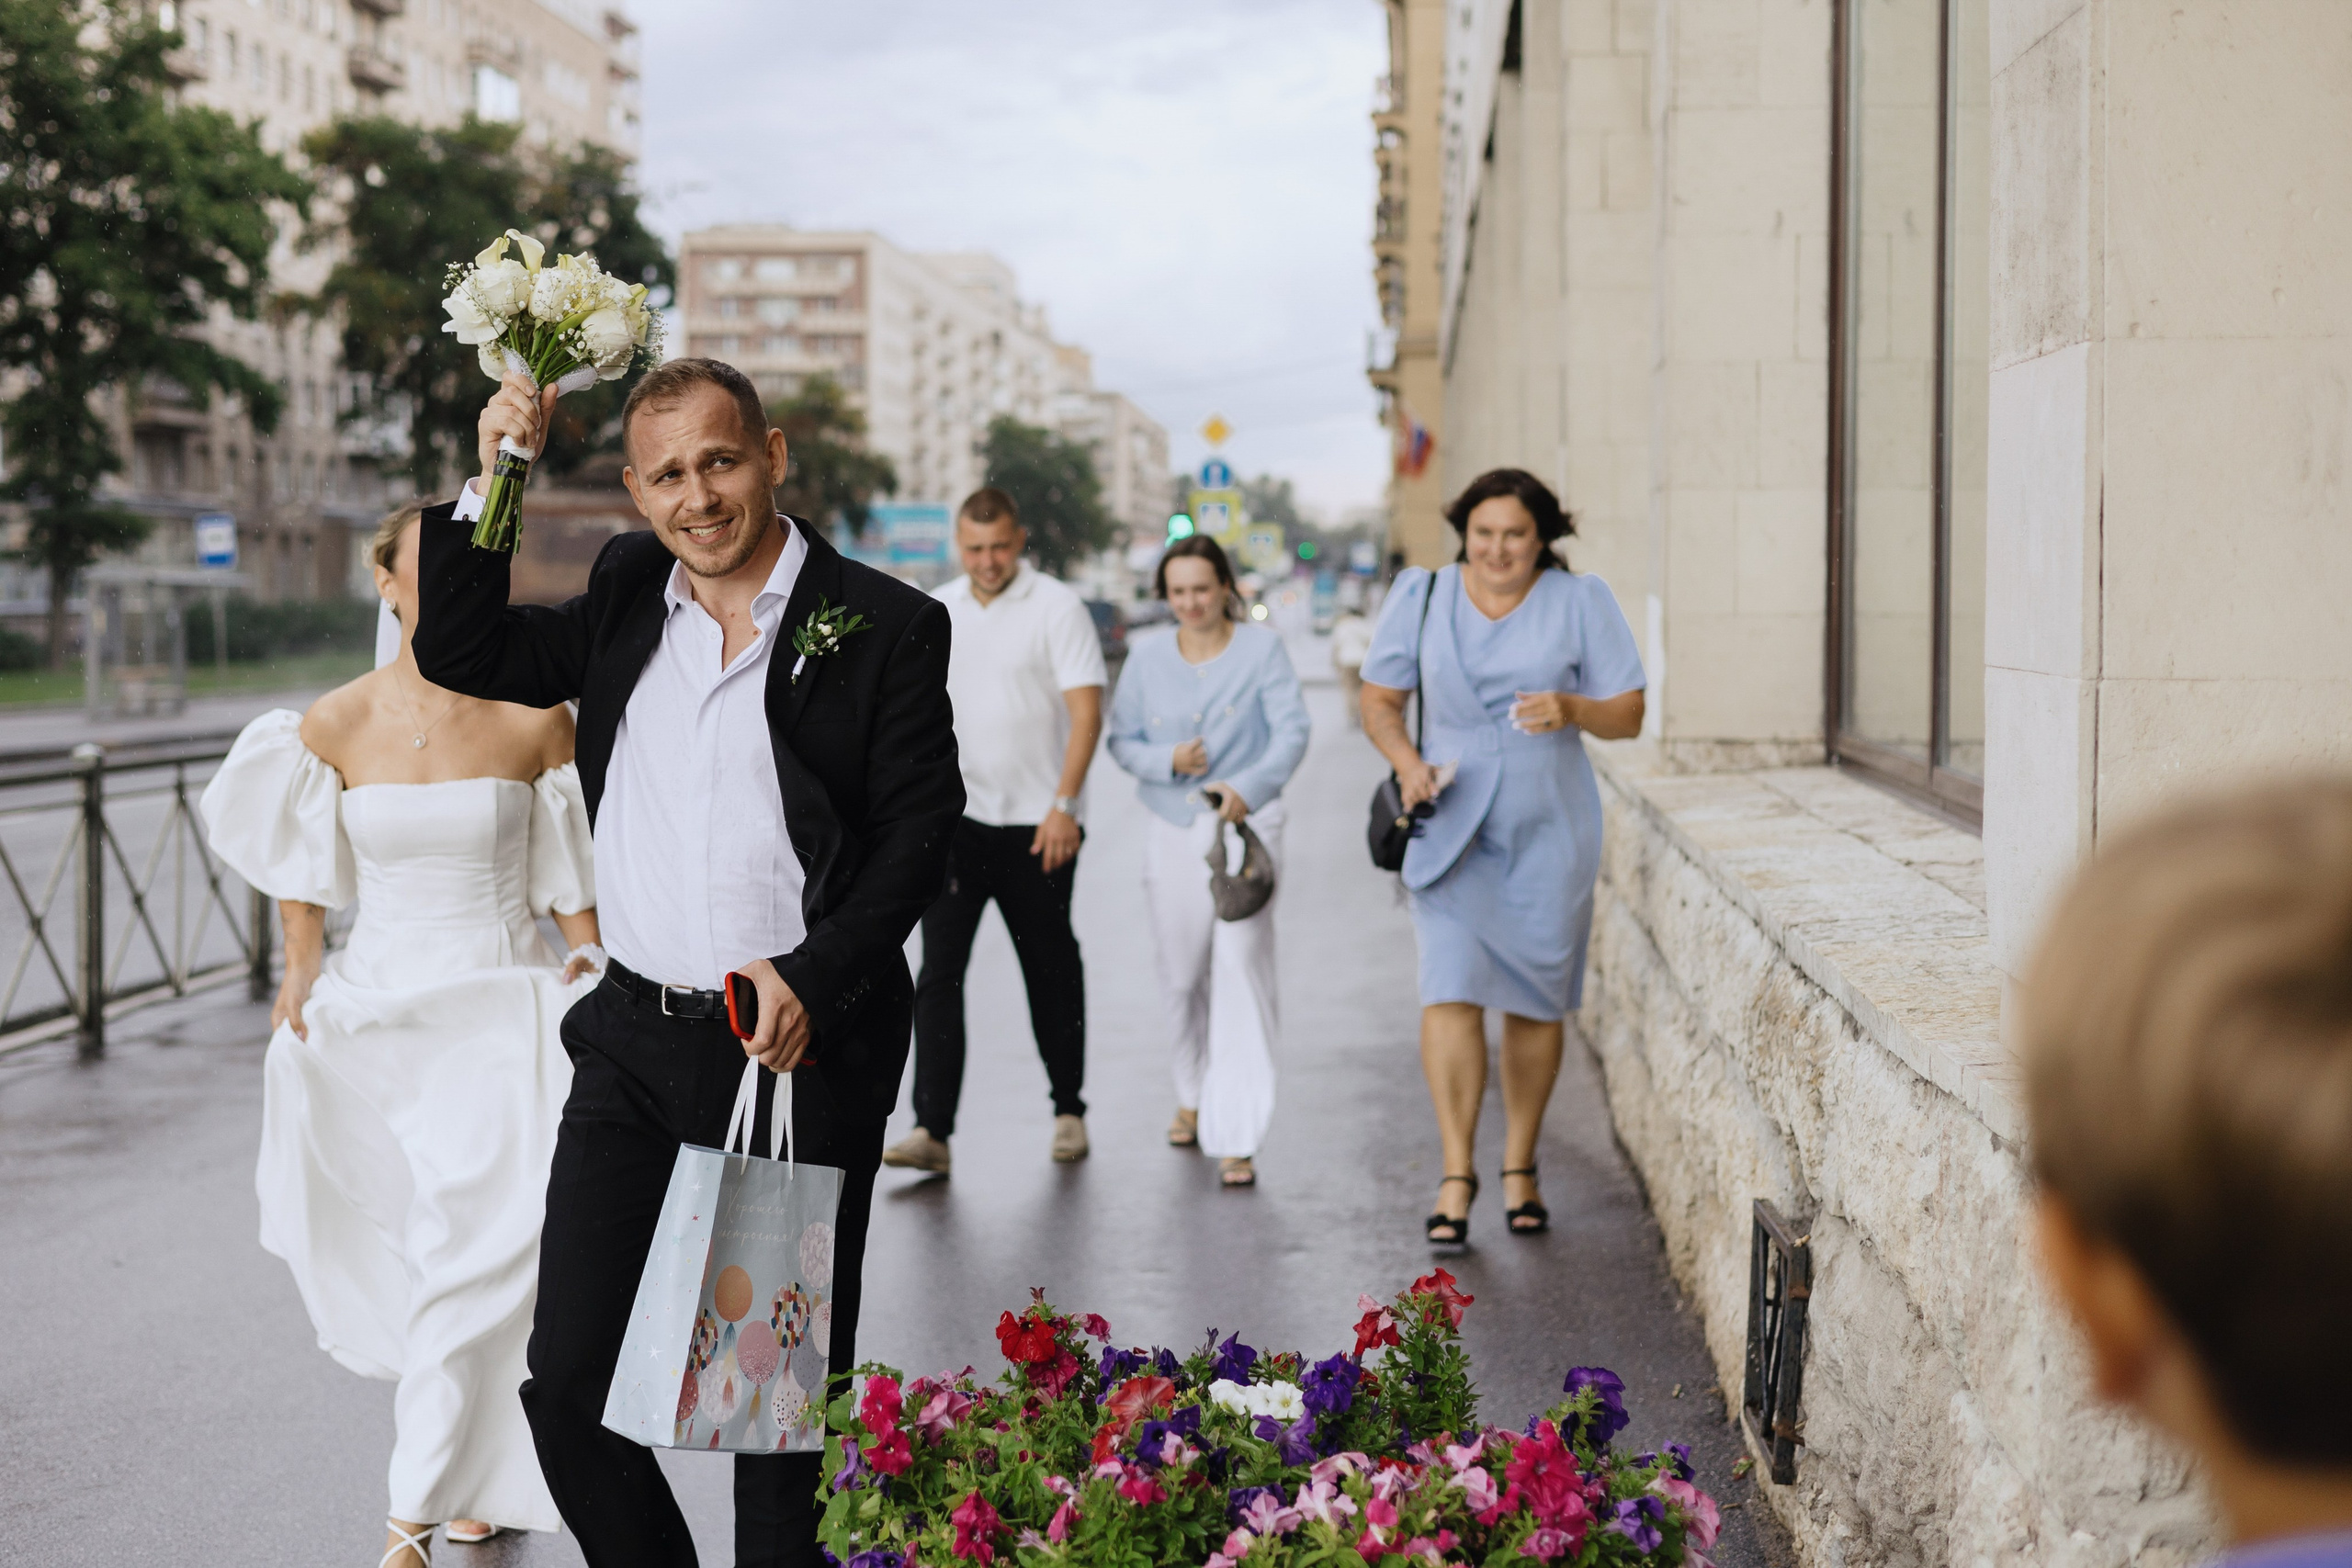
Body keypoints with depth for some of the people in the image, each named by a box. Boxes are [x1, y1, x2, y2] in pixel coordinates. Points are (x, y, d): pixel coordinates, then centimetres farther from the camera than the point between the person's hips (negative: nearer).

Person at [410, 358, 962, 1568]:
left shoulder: (885, 626, -4)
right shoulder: (624, 597, 9)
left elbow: (920, 833, -6)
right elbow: (458, 659, 11)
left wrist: (813, 979, -18)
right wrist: (490, 484, 1)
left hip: (800, 1053, -4)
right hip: (633, 1046, 4)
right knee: (566, 1379, 5)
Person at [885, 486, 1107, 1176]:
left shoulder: (1058, 608, -5)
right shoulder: (935, 614, 9)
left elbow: (1085, 711, -10)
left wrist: (1064, 805, -18)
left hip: (1036, 825, -3)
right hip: (955, 815, 3)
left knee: (1051, 970, 9)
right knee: (939, 969, -8)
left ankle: (1069, 1111, 25)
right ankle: (932, 1130, -10)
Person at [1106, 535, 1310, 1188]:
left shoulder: (1262, 648, -4)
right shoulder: (1147, 657, 5)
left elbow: (1291, 731, -12)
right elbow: (1121, 740, 7)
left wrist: (1247, 787, -28)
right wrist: (1169, 760, -14)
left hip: (1248, 827, -4)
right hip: (1173, 833, 4)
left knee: (1242, 973, -11)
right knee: (1182, 976, 13)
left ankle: (1236, 1139, -11)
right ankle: (1194, 1095, 40)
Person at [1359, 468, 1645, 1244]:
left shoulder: (1580, 603, -1)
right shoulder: (1421, 597, 1)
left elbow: (1628, 715, 0)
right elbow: (1379, 699, 8)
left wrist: (1571, 709, -22)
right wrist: (1406, 762, -12)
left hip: (1549, 830, 1)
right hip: (1452, 825, 0)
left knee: (1535, 999, 7)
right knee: (1450, 988, -13)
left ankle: (1520, 1167, 22)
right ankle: (1457, 1172, -9)